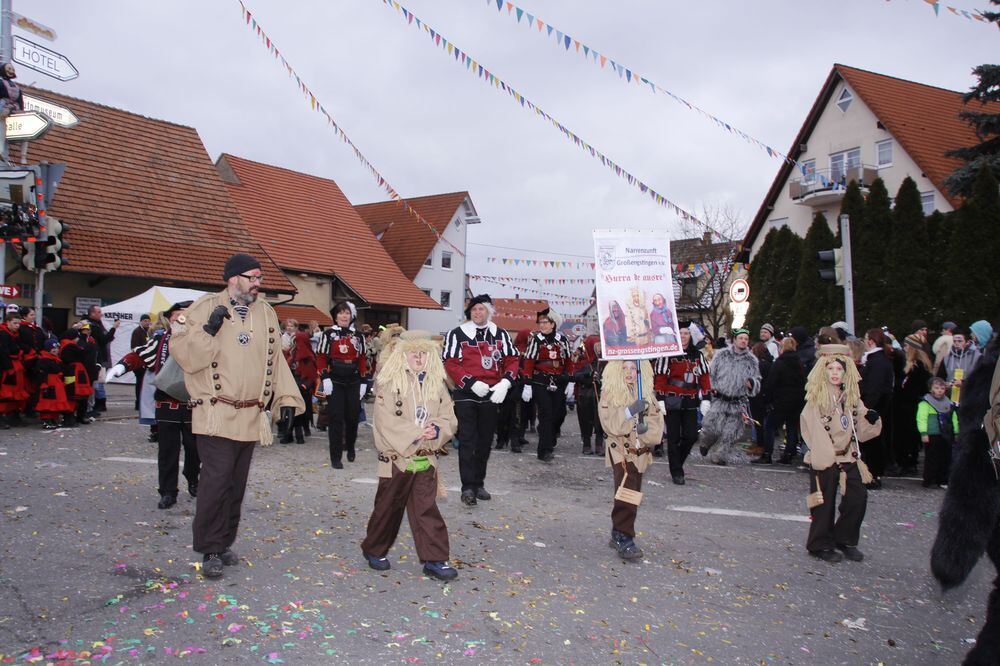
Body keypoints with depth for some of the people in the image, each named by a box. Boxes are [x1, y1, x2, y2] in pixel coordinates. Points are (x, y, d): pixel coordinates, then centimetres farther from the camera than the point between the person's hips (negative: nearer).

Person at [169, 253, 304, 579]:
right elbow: (182, 351, -9)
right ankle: (210, 550, 2)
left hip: (250, 417, 6)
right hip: (216, 414, -6)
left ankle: (224, 543, 26)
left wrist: (286, 397, 9)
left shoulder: (266, 313, 13)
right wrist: (208, 329, -22)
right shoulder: (205, 307, -4)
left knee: (237, 483, 13)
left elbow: (275, 359, 16)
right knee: (217, 479, -11)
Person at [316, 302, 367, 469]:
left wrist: (363, 381, 7)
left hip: (353, 383, 3)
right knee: (336, 419, -4)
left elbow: (363, 359, 11)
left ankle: (350, 446, 36)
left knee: (353, 416, 9)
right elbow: (321, 357, -4)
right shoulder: (328, 334, -1)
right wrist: (325, 378, -12)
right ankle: (336, 458, 1)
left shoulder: (358, 336, 9)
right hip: (335, 383, -3)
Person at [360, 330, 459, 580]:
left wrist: (437, 430, -16)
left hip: (426, 459, 3)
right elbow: (386, 421, -17)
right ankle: (374, 549, 32)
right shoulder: (389, 383, -10)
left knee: (426, 509, 2)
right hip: (396, 457, -3)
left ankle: (434, 559, 7)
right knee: (388, 508, 12)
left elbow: (449, 418, 4)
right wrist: (417, 433, -20)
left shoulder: (437, 383, 4)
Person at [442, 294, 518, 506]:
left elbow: (512, 360, 8)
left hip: (491, 395, 4)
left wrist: (505, 382, -10)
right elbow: (450, 364, -8)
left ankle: (479, 483, 22)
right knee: (467, 441, -6)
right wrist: (472, 383, -17)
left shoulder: (500, 335, 7)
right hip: (465, 395, -4)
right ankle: (468, 487, -4)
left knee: (485, 441, 11)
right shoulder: (457, 334, -3)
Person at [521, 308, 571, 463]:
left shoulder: (562, 339, 6)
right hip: (540, 383, -4)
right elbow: (528, 362, -7)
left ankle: (549, 441, 27)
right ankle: (545, 450, -9)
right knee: (546, 414, -10)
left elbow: (567, 361, 13)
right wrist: (527, 385, -12)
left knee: (556, 414, 7)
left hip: (558, 383, 4)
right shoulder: (536, 340, -4)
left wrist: (569, 382, 11)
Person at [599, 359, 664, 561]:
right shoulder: (609, 394, -6)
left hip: (640, 452, 6)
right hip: (621, 451, -5)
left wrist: (647, 427, -16)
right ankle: (624, 540, -8)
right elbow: (609, 423, -16)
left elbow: (657, 421, 4)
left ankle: (618, 535, 24)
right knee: (626, 497, -13)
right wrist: (630, 411, -25)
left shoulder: (645, 394, 8)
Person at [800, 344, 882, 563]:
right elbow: (814, 431, -12)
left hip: (848, 458, 5)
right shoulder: (816, 399, -8)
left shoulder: (853, 399, 9)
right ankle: (820, 545, 18)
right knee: (825, 503, 2)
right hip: (824, 460, -5)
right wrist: (824, 455, -18)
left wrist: (871, 419, -8)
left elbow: (861, 431, 11)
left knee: (858, 497, 1)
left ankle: (845, 540, 20)